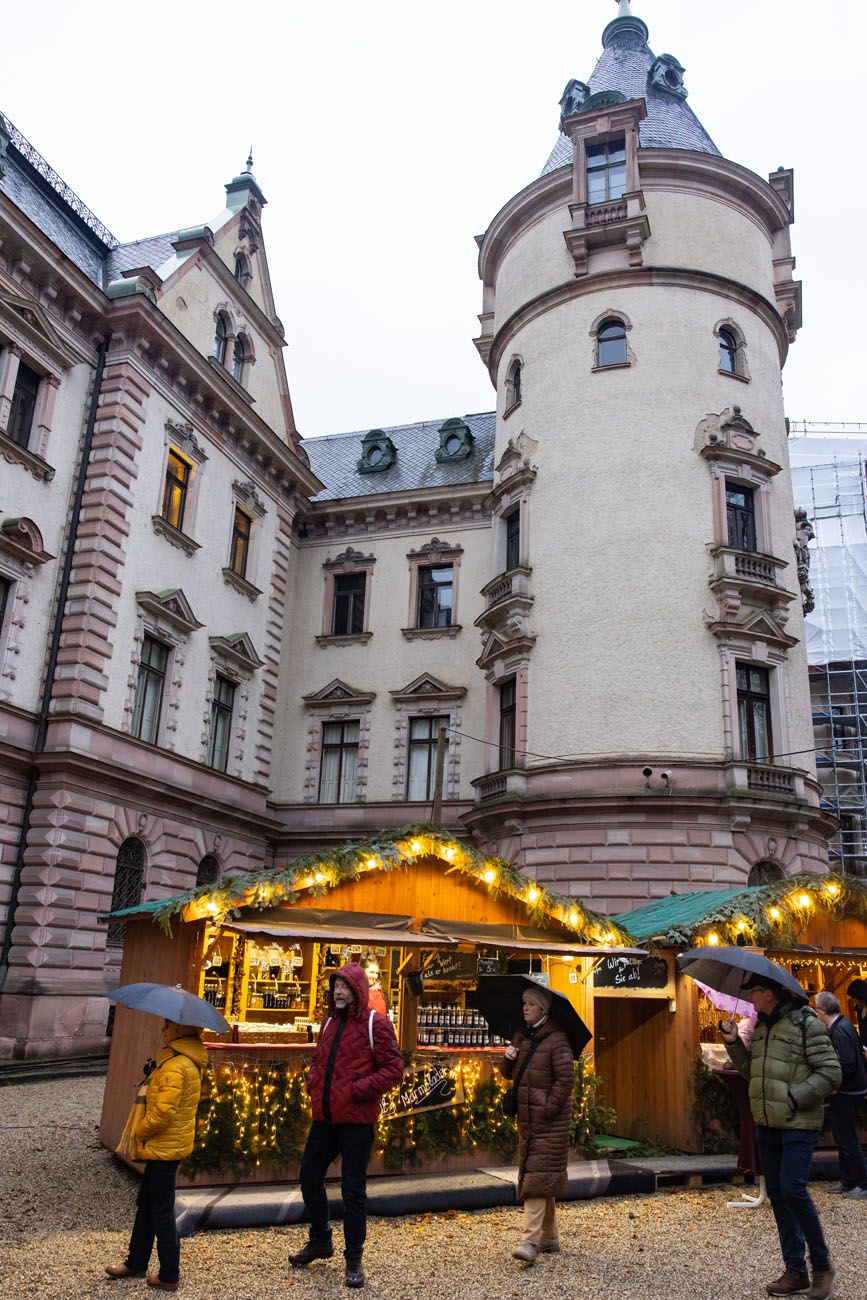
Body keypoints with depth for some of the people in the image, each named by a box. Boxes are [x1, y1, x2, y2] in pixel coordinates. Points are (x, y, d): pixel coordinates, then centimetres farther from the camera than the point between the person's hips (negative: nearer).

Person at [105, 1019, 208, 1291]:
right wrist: (140, 1132, 15)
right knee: (145, 1205, 21)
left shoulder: (175, 1066, -23)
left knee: (161, 1212, 2)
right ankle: (136, 1262, 35)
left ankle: (169, 1276, 13)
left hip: (165, 1147, -10)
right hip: (164, 1146, 10)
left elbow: (163, 1112, -27)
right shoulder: (188, 1062, 9)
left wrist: (137, 1132, -12)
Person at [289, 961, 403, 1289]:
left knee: (353, 1188, 1)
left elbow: (394, 1068, -12)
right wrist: (313, 1084, 4)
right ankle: (319, 1240, 37)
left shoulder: (375, 1023, -9)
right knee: (309, 1176, 15)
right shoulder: (330, 1022, 12)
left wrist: (358, 1090, -19)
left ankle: (354, 1258, 18)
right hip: (324, 1117, 7)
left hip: (356, 1119, -7)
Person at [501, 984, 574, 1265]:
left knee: (538, 1176, -13)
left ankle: (530, 1241, -15)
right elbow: (509, 1074, 16)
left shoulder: (556, 1040, -12)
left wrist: (549, 1109, -19)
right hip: (527, 1118, 8)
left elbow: (566, 1079, -16)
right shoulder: (523, 1037, 12)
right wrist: (508, 1058, -6)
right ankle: (550, 1238, 25)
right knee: (544, 1179, 15)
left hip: (550, 1121, -8)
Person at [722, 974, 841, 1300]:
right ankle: (795, 1272, 20)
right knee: (777, 1195, 10)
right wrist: (734, 1043, 4)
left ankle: (822, 1265, 8)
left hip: (799, 1124, -8)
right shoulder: (761, 1026, 11)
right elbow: (750, 1070, 19)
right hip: (767, 1124, 8)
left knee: (792, 1190, -13)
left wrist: (794, 1098, -18)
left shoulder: (805, 1022, -11)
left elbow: (830, 1073, -13)